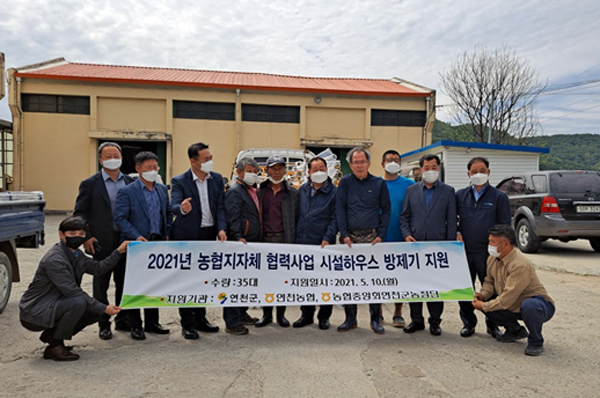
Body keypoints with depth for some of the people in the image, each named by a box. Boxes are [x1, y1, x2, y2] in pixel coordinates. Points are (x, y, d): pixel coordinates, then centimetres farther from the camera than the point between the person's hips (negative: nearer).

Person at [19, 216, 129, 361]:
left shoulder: (75, 254, 6)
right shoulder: (54, 259, -24)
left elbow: (98, 268, 8)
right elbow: (73, 292, -26)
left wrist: (119, 251, 2)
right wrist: (103, 308, -25)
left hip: (52, 307, 9)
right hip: (34, 313, -9)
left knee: (97, 310, 1)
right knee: (79, 303, -33)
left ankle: (51, 334, 11)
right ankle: (54, 347, -13)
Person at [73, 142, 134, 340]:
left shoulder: (131, 182, 7)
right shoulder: (90, 184, -1)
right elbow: (80, 212, -1)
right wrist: (86, 237, -10)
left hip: (127, 239, 3)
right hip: (103, 241, -3)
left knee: (125, 282, 12)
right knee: (101, 284, 7)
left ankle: (122, 319, 26)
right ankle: (103, 324, 18)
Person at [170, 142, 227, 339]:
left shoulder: (216, 179, 4)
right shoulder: (179, 181, -9)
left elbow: (220, 206, 2)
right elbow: (174, 207, -21)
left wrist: (222, 229, -13)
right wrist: (182, 208, -45)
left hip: (209, 234, 5)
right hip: (187, 236, -4)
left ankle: (200, 318, 27)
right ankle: (187, 324, 13)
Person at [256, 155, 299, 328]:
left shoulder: (293, 193, 6)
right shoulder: (260, 191, 9)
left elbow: (297, 218, 5)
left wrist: (295, 240, -4)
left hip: (284, 239, -1)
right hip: (265, 239, 1)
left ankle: (281, 313, 18)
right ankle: (266, 314, 19)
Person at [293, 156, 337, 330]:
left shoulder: (333, 192, -1)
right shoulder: (302, 190, 12)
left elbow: (334, 218, -4)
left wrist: (328, 238, -16)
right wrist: (294, 236, 10)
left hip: (323, 245, -4)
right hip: (302, 244, 4)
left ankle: (324, 317, 18)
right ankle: (307, 314, 25)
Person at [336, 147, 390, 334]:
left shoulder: (379, 184, 6)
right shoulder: (345, 182, 6)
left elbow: (386, 211, 7)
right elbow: (340, 210, 3)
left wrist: (381, 235, -2)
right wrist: (344, 234, -5)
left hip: (372, 237, -1)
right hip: (350, 237, 1)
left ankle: (376, 319, 12)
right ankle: (350, 318, 16)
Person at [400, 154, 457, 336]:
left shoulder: (448, 191, 6)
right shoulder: (411, 190, 10)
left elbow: (452, 221, 3)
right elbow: (404, 217, 10)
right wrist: (406, 235, -5)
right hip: (415, 244, 2)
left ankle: (435, 322, 17)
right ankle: (416, 320, 18)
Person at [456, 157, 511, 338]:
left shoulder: (499, 197, 3)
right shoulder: (460, 195, 9)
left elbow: (505, 227, 2)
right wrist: (456, 233, -3)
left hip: (488, 252, -2)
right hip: (464, 250, 2)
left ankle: (493, 325, 24)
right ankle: (468, 323, 24)